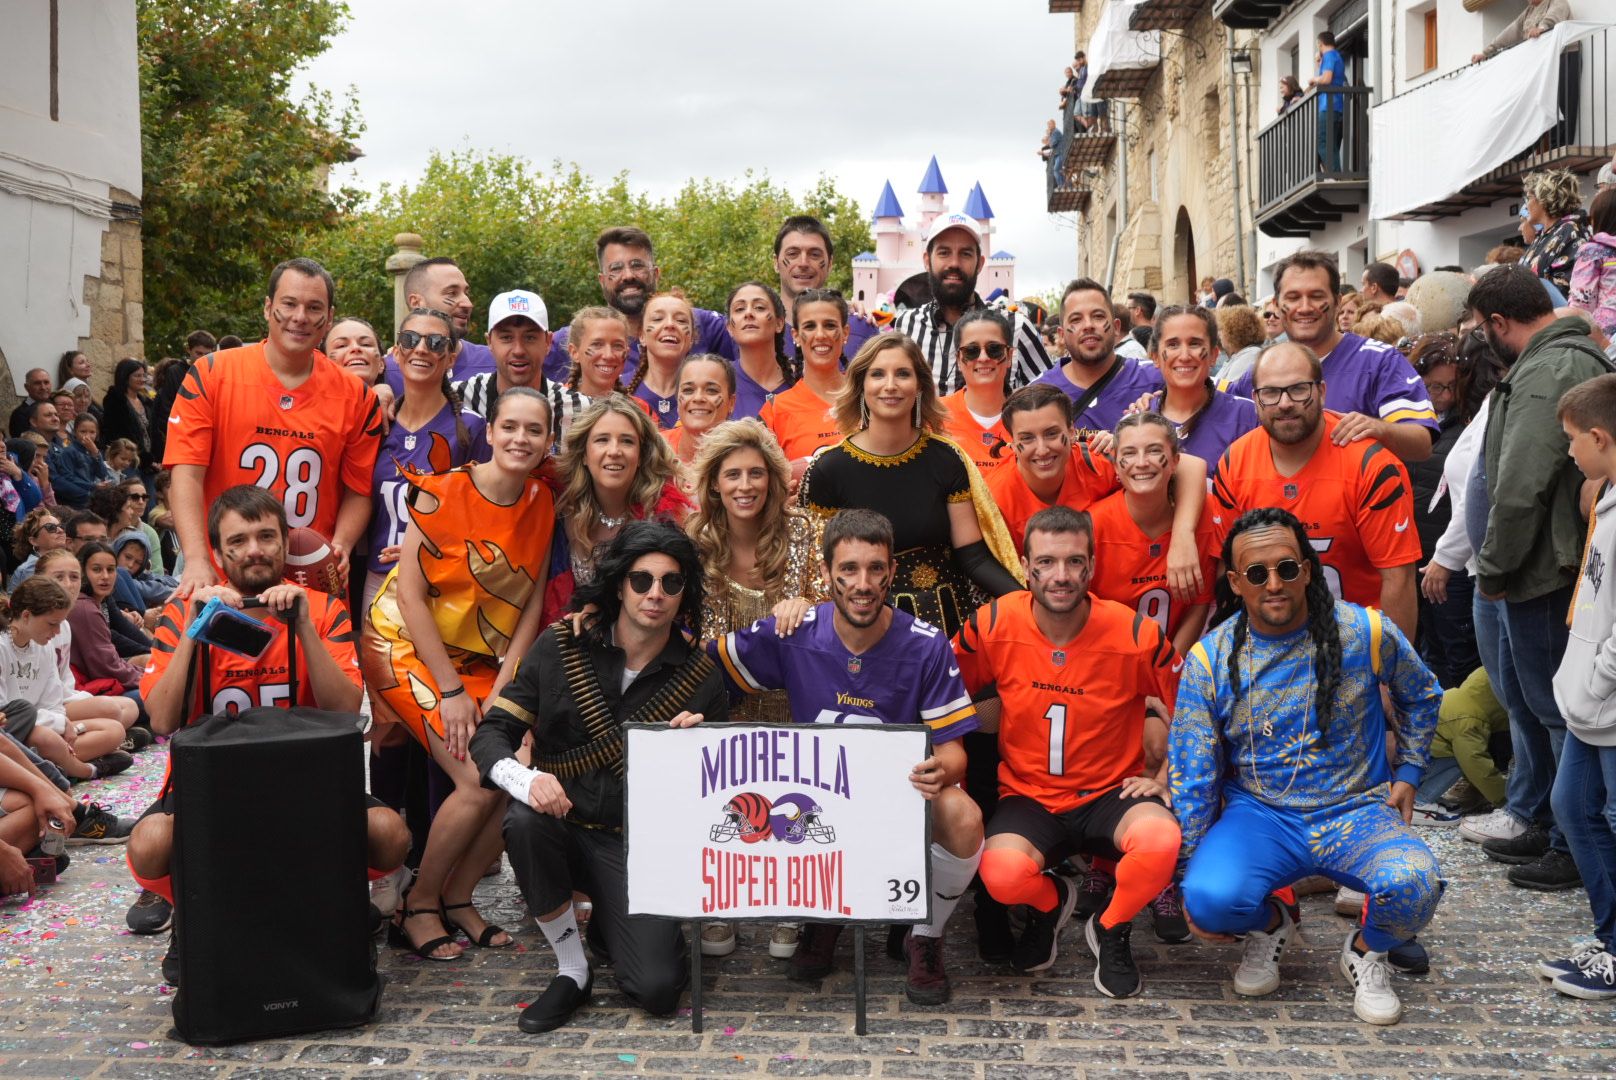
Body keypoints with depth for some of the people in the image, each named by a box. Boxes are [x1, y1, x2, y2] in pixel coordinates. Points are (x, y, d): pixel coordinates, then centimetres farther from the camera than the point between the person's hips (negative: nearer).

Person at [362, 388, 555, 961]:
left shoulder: (542, 504, 0)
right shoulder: (441, 492, -16)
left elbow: (532, 602, 2)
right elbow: (409, 594, -15)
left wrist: (501, 688, -6)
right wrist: (450, 689, -16)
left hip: (480, 660, 6)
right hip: (410, 648, -5)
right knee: (480, 782, -18)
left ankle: (457, 899, 9)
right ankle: (419, 907, 2)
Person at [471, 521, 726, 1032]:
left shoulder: (700, 678, -2)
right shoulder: (560, 647, -3)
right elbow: (491, 734, -5)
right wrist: (526, 779, -27)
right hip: (563, 827, 1)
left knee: (656, 989, -19)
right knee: (524, 820, -35)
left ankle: (610, 924, 19)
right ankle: (572, 971, -12)